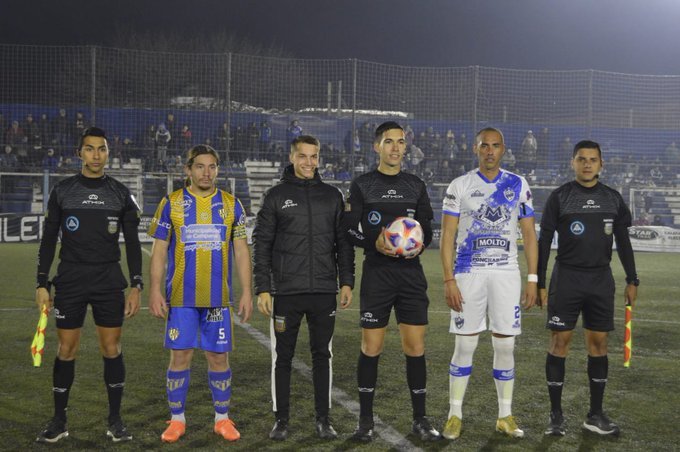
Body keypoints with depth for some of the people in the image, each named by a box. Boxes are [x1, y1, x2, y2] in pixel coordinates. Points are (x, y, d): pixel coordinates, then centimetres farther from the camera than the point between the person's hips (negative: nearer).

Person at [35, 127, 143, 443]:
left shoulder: (121, 194, 4)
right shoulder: (62, 191, 3)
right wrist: (42, 284, -1)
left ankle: (115, 421, 14)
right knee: (66, 349, 3)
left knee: (111, 348, 3)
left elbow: (132, 243, 5)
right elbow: (48, 240, 5)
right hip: (69, 283, 0)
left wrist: (136, 286, -1)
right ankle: (58, 422, 15)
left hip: (109, 284, 0)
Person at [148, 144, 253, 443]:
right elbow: (159, 250, 3)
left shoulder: (231, 205, 5)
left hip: (219, 297, 1)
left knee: (219, 356, 5)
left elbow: (241, 251, 7)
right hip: (180, 297, -1)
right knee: (180, 355, 1)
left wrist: (246, 292, 1)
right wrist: (155, 290, -5)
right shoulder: (171, 203, 2)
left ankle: (222, 419, 18)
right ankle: (177, 419, 15)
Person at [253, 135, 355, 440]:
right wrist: (262, 289, -6)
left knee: (322, 355, 7)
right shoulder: (276, 196, 2)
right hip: (286, 292, -2)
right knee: (282, 357, 5)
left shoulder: (332, 195, 9)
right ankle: (281, 420, 16)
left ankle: (323, 420, 17)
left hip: (324, 292, 2)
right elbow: (262, 244, 0)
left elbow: (343, 242, 10)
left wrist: (347, 282, 2)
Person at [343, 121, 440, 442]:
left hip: (411, 274, 2)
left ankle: (420, 419, 14)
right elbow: (349, 229, -1)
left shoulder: (416, 185, 10)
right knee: (371, 348, 1)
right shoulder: (362, 185, 3)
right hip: (377, 274, -2)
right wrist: (375, 242, -19)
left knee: (415, 347, 3)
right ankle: (366, 420, 13)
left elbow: (427, 230, 13)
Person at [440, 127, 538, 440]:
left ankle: (505, 416, 16)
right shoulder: (460, 186, 0)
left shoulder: (518, 185, 5)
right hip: (469, 273, -1)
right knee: (465, 345, 1)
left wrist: (533, 279, 0)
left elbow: (529, 234, 7)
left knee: (505, 346, 4)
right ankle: (455, 415, 11)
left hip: (506, 274, 2)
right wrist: (449, 281, -10)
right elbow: (447, 236, -2)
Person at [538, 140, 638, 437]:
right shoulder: (560, 197, -2)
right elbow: (544, 241, -2)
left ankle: (595, 415, 15)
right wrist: (539, 283, -6)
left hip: (601, 279, 3)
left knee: (598, 342, 6)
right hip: (566, 278, -3)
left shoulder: (612, 198, 7)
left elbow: (623, 242, 13)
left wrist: (632, 280, 8)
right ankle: (556, 415, 7)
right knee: (560, 341, -2)